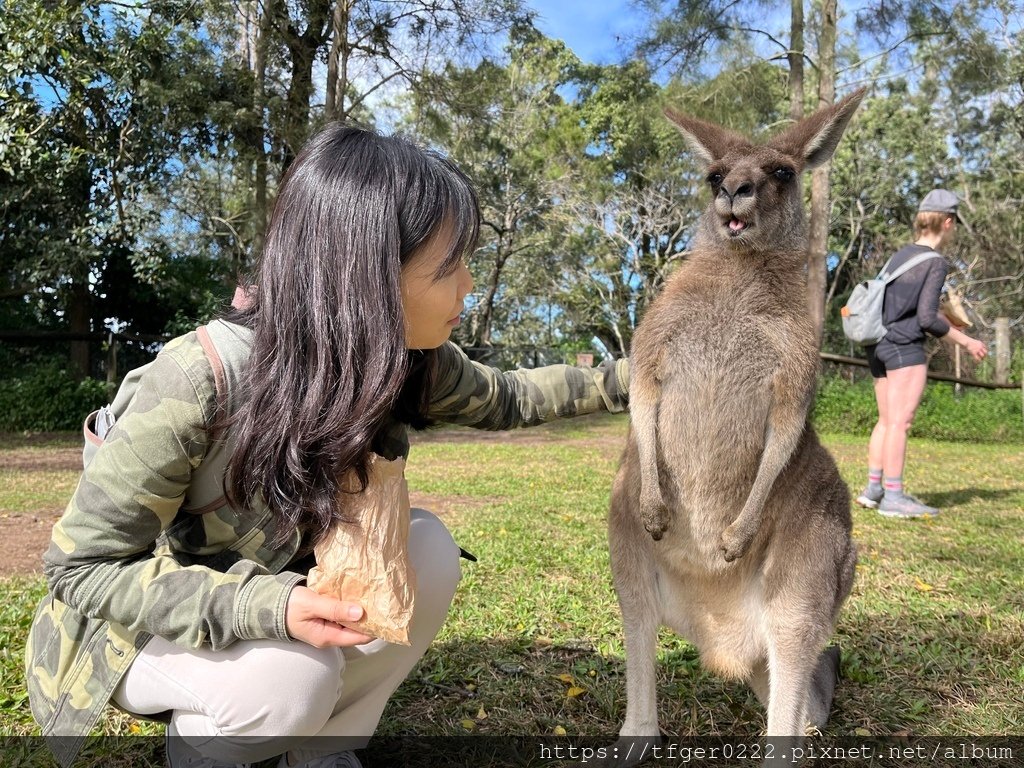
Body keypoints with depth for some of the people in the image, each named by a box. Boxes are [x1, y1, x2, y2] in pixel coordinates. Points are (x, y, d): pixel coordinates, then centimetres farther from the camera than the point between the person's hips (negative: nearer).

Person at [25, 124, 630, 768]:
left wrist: (620, 378, -4)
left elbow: (506, 399, 3)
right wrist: (273, 607, -39)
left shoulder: (411, 360, -18)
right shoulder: (201, 380, -35)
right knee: (295, 676, -31)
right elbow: (83, 567, -26)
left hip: (280, 583, 5)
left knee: (427, 550, -18)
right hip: (140, 620, -4)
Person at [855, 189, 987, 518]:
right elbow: (927, 318, -13)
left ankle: (873, 489, 13)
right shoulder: (935, 263, -8)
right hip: (905, 347, -8)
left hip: (880, 345, 8)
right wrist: (966, 341, -2)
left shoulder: (901, 255, 14)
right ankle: (893, 497, -7)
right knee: (900, 421, -8)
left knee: (886, 421, 12)